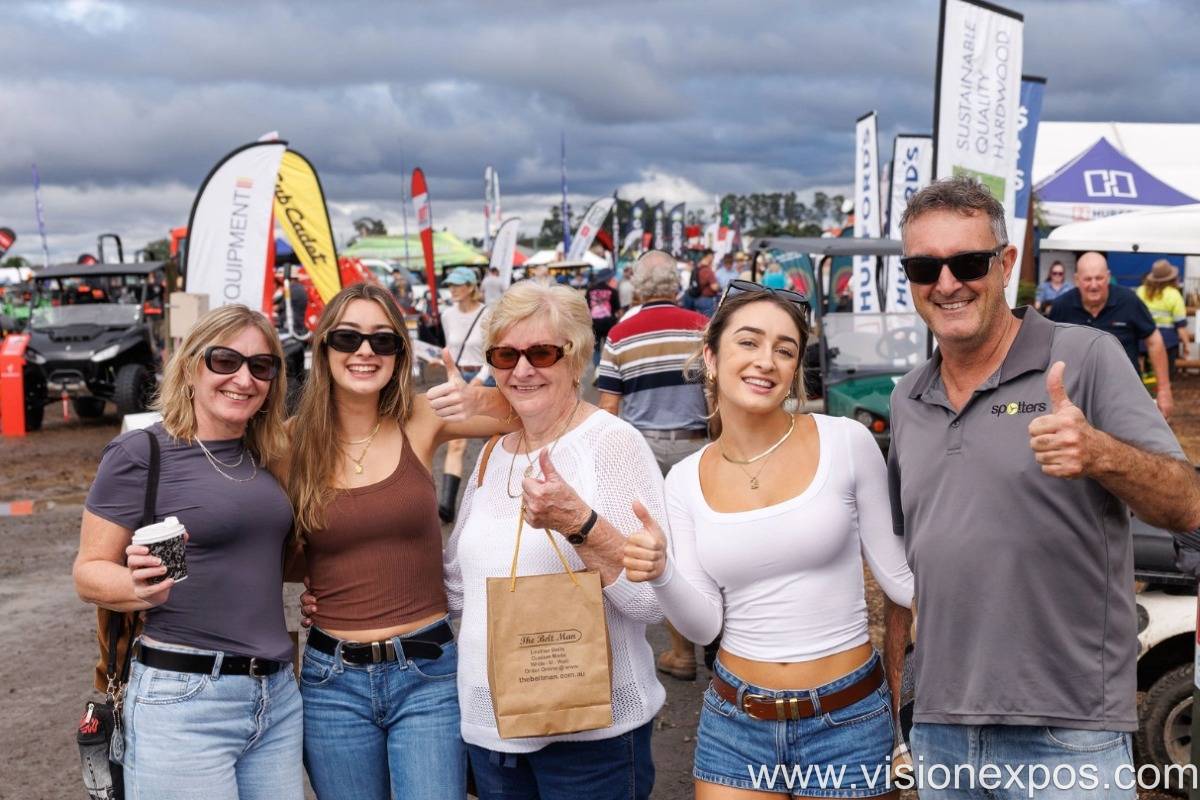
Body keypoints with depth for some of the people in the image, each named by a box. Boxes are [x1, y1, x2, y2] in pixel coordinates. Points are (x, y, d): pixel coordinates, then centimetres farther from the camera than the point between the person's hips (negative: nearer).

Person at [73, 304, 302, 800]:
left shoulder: (263, 457, 10)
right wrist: (143, 590, -25)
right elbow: (89, 571, -6)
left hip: (278, 696, 6)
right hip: (183, 699, -6)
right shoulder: (140, 453, -8)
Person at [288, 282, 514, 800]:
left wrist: (477, 402, -26)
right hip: (333, 680, 1)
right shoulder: (295, 441, -2)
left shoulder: (421, 420, -4)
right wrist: (311, 582, -8)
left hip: (428, 671, -1)